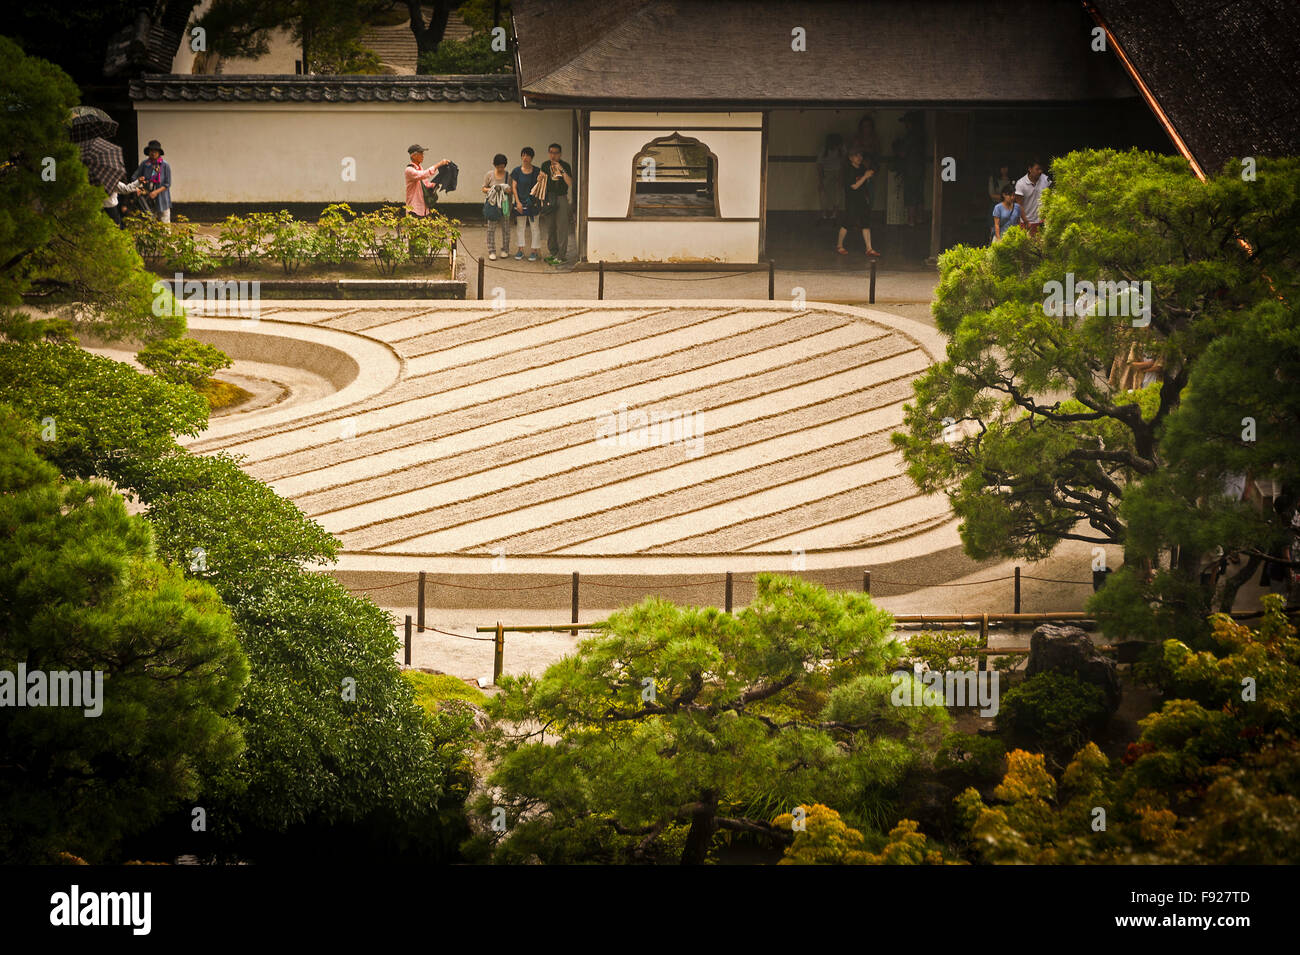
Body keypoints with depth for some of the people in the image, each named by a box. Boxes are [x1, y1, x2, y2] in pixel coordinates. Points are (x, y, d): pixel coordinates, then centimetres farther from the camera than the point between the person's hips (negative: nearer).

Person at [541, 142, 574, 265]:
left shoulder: (565, 166, -3)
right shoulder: (545, 165, 10)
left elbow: (570, 183, -14)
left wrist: (562, 170, -21)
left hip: (561, 198, -5)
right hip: (548, 198, 5)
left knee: (561, 227, -8)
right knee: (550, 227, 8)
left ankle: (562, 256, -7)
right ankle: (553, 253, 19)